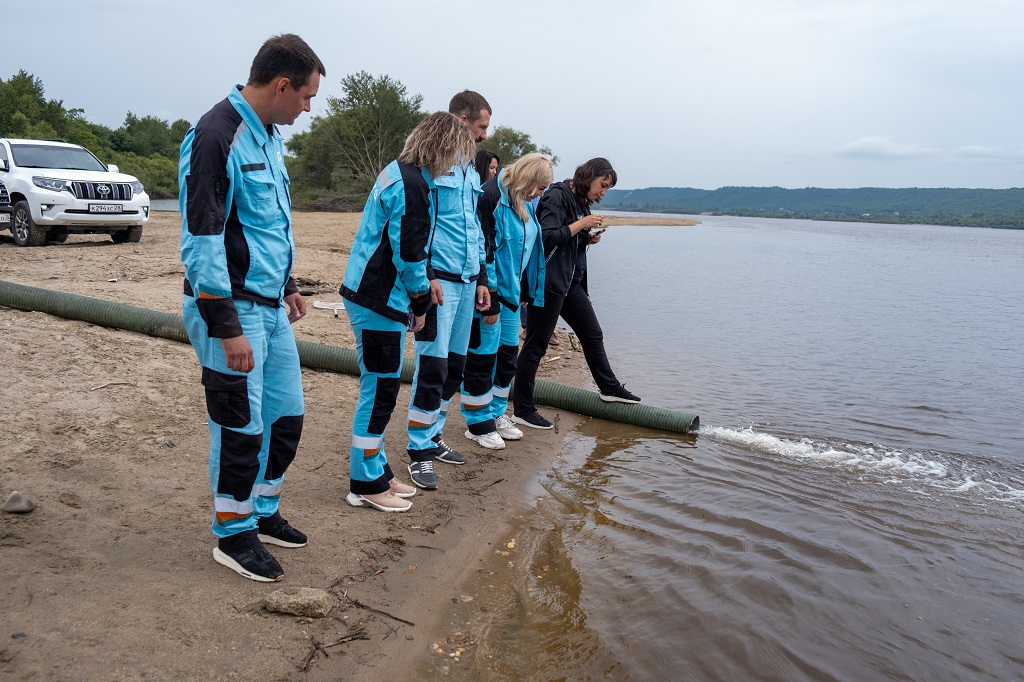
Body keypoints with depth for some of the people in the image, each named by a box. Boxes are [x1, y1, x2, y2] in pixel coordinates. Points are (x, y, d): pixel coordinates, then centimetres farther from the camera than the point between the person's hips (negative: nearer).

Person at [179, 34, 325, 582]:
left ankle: (263, 512, 33)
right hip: (231, 308, -9)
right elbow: (200, 240, -19)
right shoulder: (216, 137, -16)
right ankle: (234, 535, 22)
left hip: (271, 308, 9)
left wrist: (286, 286, 23)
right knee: (241, 428, 2)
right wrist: (227, 327, -21)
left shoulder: (269, 135, 12)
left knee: (287, 415, 14)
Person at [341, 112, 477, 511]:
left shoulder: (400, 173, 14)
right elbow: (408, 253, -18)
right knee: (380, 389, -1)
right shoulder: (412, 185, -18)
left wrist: (423, 282, 18)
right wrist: (421, 302, -6)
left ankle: (376, 472, 27)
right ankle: (365, 484, 11)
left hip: (371, 295, 11)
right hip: (378, 301, -11)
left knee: (380, 388, 16)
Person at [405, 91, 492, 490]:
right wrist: (425, 275, -19)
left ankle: (432, 436, 26)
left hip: (467, 281, 9)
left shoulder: (471, 171, 19)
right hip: (438, 279, -9)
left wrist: (481, 278, 19)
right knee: (432, 365, -8)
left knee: (454, 366, 13)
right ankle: (419, 451, 3)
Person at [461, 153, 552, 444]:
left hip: (510, 291, 9)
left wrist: (525, 291, 16)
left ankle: (496, 413, 29)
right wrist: (489, 300, -21)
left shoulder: (524, 202, 10)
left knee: (508, 352, 14)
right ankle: (479, 423, 13)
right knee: (483, 354, 0)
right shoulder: (491, 197, -19)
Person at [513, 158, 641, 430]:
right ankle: (522, 410, 5)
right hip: (547, 282, -10)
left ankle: (609, 388, 33)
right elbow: (547, 237, -22)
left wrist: (590, 238, 4)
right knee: (535, 345, -3)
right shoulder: (556, 196, -12)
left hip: (570, 281, 10)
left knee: (593, 334, 17)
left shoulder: (580, 202, 16)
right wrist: (581, 224, -18)